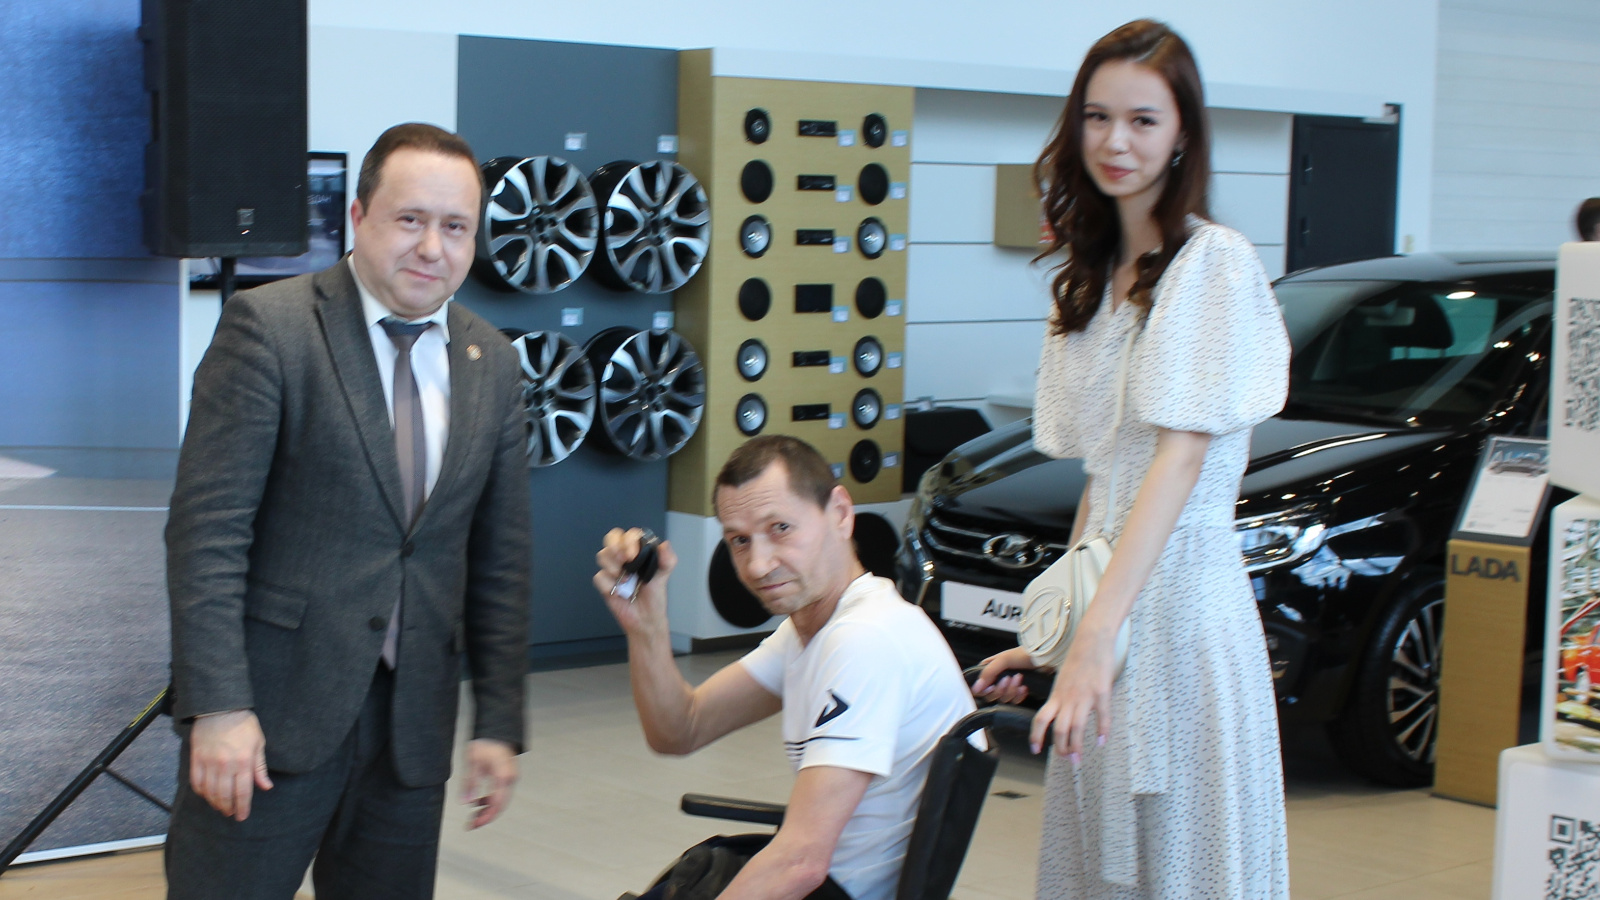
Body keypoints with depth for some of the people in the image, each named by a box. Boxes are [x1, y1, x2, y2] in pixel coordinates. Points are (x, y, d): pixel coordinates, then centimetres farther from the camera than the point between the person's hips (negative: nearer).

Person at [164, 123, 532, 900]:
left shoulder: (491, 363, 10)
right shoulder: (267, 326, -5)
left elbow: (500, 562, 12)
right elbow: (207, 529, -11)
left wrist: (499, 723, 7)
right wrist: (218, 707, -17)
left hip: (412, 723, 5)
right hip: (271, 715, -4)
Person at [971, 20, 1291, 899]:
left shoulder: (1215, 262, -9)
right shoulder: (1091, 281, 16)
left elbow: (1181, 456, -19)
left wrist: (1096, 630, -27)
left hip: (1179, 606, -8)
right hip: (1103, 603, 8)